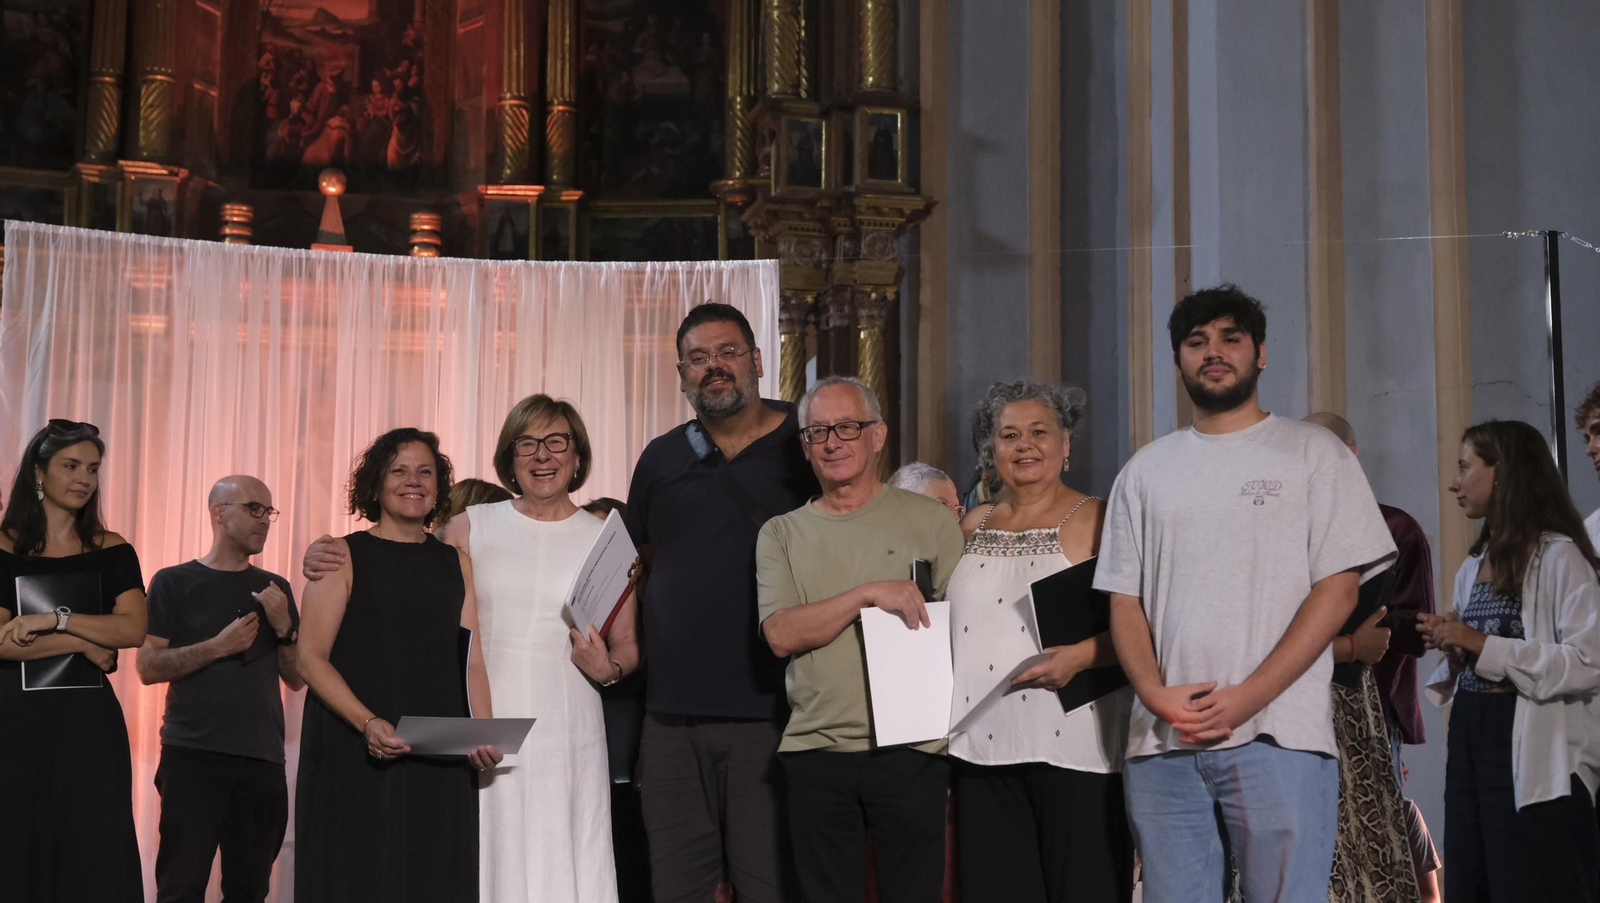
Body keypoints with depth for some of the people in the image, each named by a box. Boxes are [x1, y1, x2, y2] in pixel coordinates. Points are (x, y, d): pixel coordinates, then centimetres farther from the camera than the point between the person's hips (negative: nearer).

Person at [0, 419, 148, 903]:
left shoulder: (111, 551, 7)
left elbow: (133, 629, -7)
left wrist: (54, 620, -15)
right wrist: (84, 642, -11)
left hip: (89, 722, 2)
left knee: (94, 858, 1)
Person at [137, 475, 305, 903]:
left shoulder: (275, 589, 14)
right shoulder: (174, 582, 3)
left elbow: (296, 678, 12)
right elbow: (148, 667, -4)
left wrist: (283, 626, -5)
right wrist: (220, 646, -14)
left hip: (263, 759, 4)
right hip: (192, 756, -3)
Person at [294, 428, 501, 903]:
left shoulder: (455, 563, 13)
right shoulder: (343, 557, 2)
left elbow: (474, 660, 7)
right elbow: (310, 657, -5)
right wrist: (367, 722, -19)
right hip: (355, 759, -3)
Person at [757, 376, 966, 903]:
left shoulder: (929, 520, 5)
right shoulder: (782, 534, 9)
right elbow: (781, 635, -5)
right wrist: (870, 593, -15)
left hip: (911, 747, -1)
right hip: (816, 751, 2)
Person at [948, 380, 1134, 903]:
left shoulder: (1096, 521, -1)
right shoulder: (972, 527, 16)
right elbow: (953, 619, 28)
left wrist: (1081, 655, -21)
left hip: (1073, 747, -5)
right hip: (984, 748, 5)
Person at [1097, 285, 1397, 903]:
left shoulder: (1313, 453, 6)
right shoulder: (1145, 471, 17)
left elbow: (1338, 589, -2)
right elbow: (1124, 599, 13)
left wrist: (1247, 697, -12)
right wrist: (1157, 694, -8)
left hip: (1277, 736, -3)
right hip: (1162, 742, 3)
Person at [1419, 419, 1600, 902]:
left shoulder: (1558, 557, -9)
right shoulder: (1473, 565, 15)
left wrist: (1481, 644, -18)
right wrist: (1452, 649, 0)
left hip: (1532, 754, -8)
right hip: (1470, 738, 8)